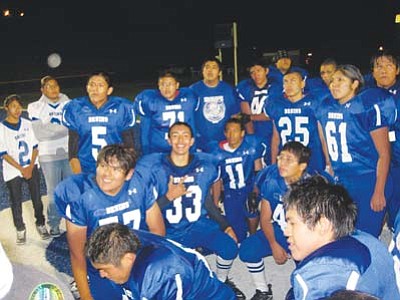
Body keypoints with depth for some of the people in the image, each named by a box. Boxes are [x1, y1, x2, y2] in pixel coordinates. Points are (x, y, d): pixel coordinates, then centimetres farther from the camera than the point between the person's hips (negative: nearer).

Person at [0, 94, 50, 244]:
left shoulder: (27, 124, 0)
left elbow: (35, 147, 3)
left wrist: (30, 167, -8)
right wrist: (22, 169, -12)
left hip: (31, 168, 2)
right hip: (13, 171, -2)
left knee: (37, 198, 6)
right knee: (16, 202, 6)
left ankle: (41, 225, 23)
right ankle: (20, 230, 21)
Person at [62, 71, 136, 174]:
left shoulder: (122, 108, -2)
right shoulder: (76, 109, 0)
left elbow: (129, 143, 4)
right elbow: (73, 143, 3)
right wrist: (78, 176, -3)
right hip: (86, 171, 1)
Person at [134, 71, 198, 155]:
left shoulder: (189, 98, -3)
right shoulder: (149, 100, -9)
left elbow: (192, 126, 9)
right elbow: (145, 130, 0)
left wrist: (192, 151, 13)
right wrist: (146, 154, 2)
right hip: (157, 152, -2)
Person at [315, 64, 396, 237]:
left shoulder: (369, 107, -14)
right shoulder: (325, 108, 3)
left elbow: (384, 153, -13)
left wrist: (379, 192, -13)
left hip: (369, 182, -6)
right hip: (340, 182, 6)